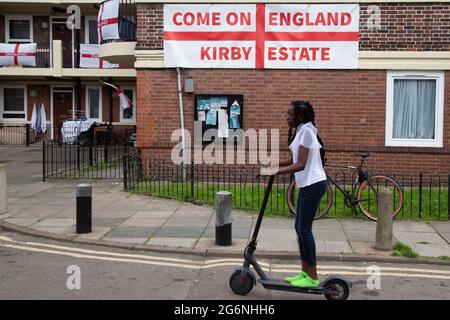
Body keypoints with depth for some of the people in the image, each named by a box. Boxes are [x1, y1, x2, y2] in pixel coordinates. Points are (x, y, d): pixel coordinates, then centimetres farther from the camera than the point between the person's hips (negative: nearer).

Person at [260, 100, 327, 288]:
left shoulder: (306, 131, -15)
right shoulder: (301, 131, 14)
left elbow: (300, 165, -21)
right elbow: (295, 160, 15)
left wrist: (275, 172, -23)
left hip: (313, 184, -10)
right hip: (307, 185, 10)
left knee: (304, 229, -6)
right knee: (300, 227, 12)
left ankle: (312, 278, 2)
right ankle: (305, 272, 19)